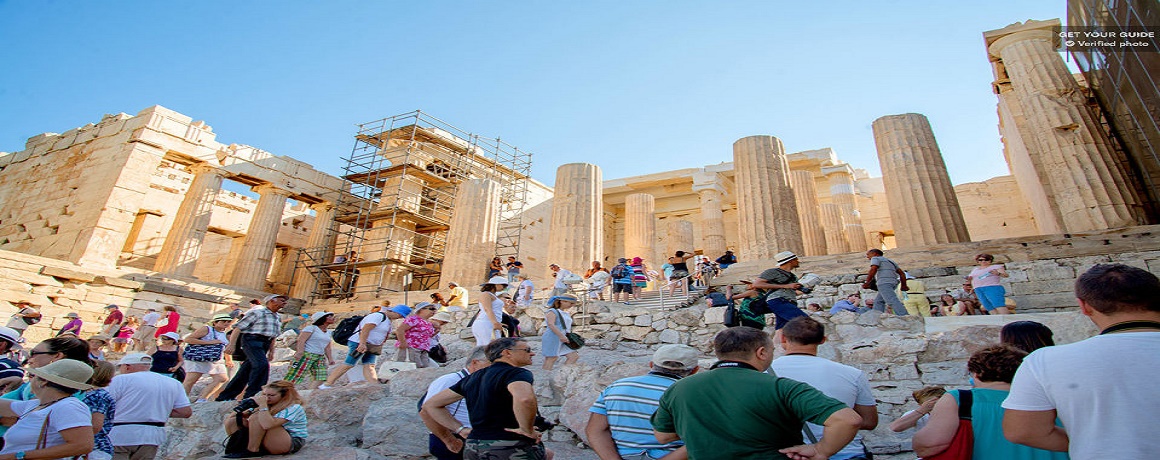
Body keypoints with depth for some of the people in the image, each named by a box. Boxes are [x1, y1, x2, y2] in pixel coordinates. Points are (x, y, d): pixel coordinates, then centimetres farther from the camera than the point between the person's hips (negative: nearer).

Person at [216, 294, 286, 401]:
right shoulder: (257, 312, -4)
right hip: (252, 340, -8)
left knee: (246, 370, 8)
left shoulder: (277, 318, 20)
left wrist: (271, 351, 22)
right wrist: (232, 344, -14)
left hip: (265, 344, 8)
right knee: (262, 364, -24)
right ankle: (252, 394, -21)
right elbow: (238, 327, -7)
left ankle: (225, 396, 18)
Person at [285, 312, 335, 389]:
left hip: (320, 357, 7)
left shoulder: (328, 332, 18)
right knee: (295, 376, -10)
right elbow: (301, 340, -12)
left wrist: (330, 358, 13)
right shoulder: (311, 328, -3)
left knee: (321, 377, -6)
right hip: (306, 355, -7)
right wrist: (300, 352, -24)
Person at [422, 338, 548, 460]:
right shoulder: (517, 373, -11)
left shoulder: (472, 378, 12)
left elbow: (430, 405, 17)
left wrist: (461, 429, 11)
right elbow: (524, 399, -36)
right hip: (510, 449, -8)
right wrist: (527, 430, -18)